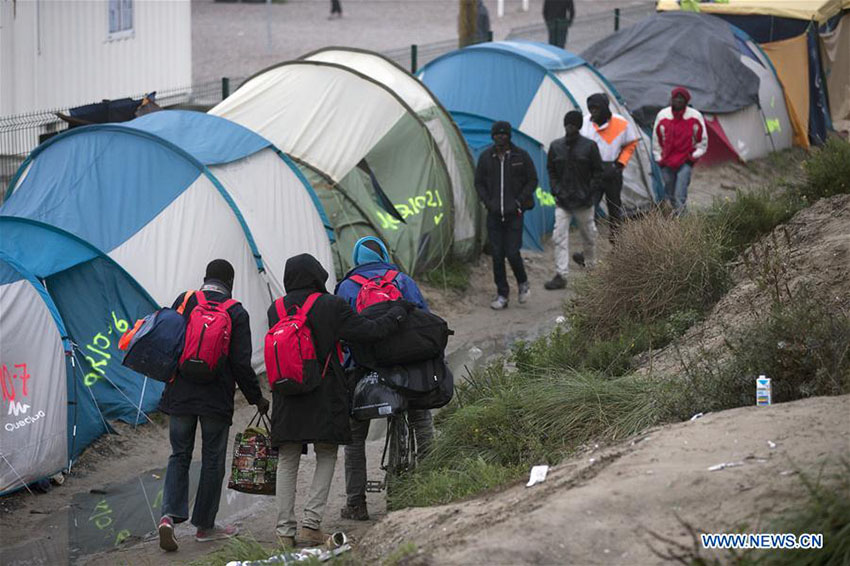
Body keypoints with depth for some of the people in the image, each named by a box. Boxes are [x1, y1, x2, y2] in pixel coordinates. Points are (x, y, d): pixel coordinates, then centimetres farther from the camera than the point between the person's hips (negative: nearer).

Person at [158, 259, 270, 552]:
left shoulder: (183, 301, 1)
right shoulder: (236, 313, -6)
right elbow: (241, 363, -7)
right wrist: (256, 398, 4)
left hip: (180, 394, 3)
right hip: (217, 399, -3)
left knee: (179, 456, 11)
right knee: (212, 460, 10)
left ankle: (170, 515, -8)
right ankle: (204, 525, 16)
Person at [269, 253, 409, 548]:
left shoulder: (275, 310, 3)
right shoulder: (331, 306, -8)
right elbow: (369, 331, -8)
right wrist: (398, 314, 6)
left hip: (286, 399, 3)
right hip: (324, 396, -3)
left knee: (287, 462, 10)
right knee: (326, 458, 10)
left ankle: (285, 530, 7)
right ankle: (310, 524, 0)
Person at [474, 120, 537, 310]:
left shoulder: (521, 156, -2)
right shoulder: (486, 157, 4)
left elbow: (532, 181, 4)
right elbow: (479, 182, 13)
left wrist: (519, 201, -7)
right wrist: (487, 202, -1)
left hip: (514, 214, -2)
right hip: (494, 215, 3)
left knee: (512, 252, -10)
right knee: (497, 254, 1)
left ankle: (523, 283, 18)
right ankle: (502, 295, 10)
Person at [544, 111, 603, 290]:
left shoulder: (589, 146, -5)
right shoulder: (556, 146, 2)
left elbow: (597, 172, 0)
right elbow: (551, 170, 11)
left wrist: (589, 193, -8)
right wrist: (556, 190, -1)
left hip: (583, 201, -2)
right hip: (563, 201, 2)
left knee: (588, 235, 13)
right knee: (559, 236, -8)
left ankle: (591, 268, 34)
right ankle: (561, 275, -8)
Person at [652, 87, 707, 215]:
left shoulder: (695, 117, -5)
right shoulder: (662, 115, -1)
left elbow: (702, 140, 7)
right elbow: (656, 140, 11)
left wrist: (694, 157, -1)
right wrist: (659, 158, 8)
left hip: (685, 162, -3)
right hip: (667, 163, 3)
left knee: (680, 196, -16)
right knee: (670, 194, 11)